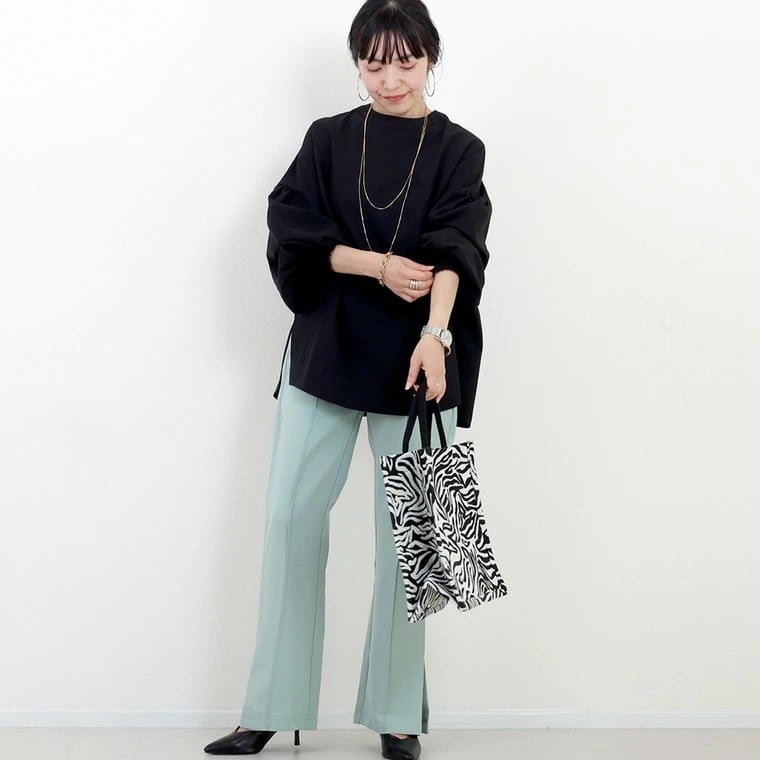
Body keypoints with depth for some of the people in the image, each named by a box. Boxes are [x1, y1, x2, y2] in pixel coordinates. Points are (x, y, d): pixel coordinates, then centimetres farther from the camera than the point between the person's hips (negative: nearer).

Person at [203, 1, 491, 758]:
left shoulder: (457, 150, 2)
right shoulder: (328, 139, 9)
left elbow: (456, 246, -15)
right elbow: (292, 228, -4)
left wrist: (436, 330, -32)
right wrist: (378, 264, -17)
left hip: (415, 361, -1)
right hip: (326, 351, 2)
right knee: (291, 517, -1)